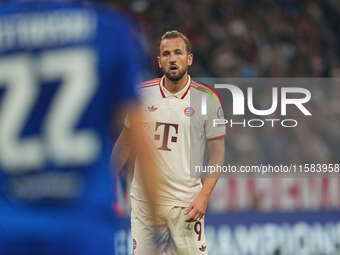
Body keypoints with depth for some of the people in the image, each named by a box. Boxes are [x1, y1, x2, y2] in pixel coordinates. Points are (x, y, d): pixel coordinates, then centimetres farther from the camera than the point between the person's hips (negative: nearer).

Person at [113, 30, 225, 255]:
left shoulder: (207, 98, -1)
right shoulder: (143, 93, 5)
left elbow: (217, 154, 1)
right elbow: (126, 143, 16)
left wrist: (204, 196, -10)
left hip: (186, 202, -2)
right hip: (144, 199, 2)